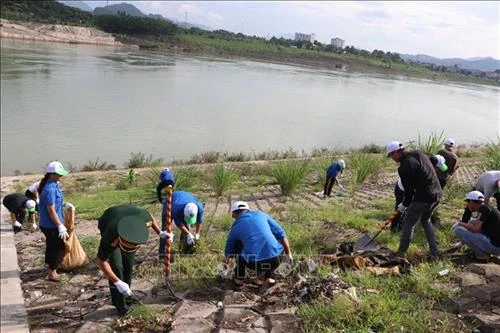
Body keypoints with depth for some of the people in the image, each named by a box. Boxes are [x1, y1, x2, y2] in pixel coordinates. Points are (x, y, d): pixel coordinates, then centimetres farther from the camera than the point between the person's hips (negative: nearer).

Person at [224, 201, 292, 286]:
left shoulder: (235, 228, 15)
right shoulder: (261, 214, 16)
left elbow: (229, 250, 30)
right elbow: (281, 234, 13)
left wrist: (225, 264, 50)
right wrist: (288, 254, 23)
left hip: (254, 263, 0)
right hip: (274, 260, 0)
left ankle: (239, 278, 31)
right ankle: (267, 277, 28)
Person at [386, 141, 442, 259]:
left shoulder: (404, 167, -15)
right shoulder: (418, 153, 6)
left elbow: (409, 190, -10)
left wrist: (404, 205, 8)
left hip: (423, 198, -8)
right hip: (437, 194, 8)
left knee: (408, 224, 9)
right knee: (426, 220, 27)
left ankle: (401, 253, 20)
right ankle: (434, 253, 25)